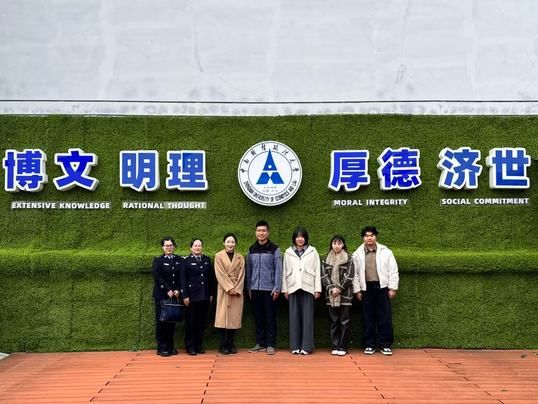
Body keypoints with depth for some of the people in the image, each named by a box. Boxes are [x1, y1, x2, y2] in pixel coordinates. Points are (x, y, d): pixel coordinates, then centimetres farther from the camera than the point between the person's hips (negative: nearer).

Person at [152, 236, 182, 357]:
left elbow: (182, 277, 7)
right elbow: (157, 277, -9)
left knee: (172, 321, 5)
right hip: (161, 295, -3)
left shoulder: (179, 260, 10)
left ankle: (170, 347, 13)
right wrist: (168, 290, -14)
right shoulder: (158, 260, 1)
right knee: (161, 321, 0)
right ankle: (162, 348, 7)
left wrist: (177, 290, -6)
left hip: (175, 294, 3)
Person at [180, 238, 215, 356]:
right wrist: (185, 296, -10)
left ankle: (199, 345, 18)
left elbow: (211, 278, 12)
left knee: (202, 322, 8)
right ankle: (190, 346, 12)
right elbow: (183, 280, -5)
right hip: (192, 296, -4)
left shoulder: (207, 260, 11)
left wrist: (211, 294, 8)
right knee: (191, 322, 2)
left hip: (205, 296, 4)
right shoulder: (186, 261, -1)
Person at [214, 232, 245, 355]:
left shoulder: (240, 257, 11)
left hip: (237, 291, 2)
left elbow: (241, 275, 4)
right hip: (224, 290, -2)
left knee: (234, 317, 2)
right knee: (223, 316, -5)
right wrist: (229, 288, -13)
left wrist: (237, 289, -9)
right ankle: (223, 346, 1)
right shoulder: (218, 256, 3)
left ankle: (231, 344, 10)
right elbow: (220, 274, -5)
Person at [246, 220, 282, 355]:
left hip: (269, 289, -4)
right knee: (258, 318, 9)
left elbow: (278, 269, -6)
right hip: (255, 289, 4)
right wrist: (249, 287, 8)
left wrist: (277, 288, -11)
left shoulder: (274, 249, -3)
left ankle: (270, 345, 8)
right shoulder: (252, 249, 8)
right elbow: (249, 270, 11)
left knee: (270, 318, 2)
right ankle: (260, 343, 18)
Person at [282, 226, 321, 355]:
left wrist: (317, 289, -2)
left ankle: (306, 346, 2)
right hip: (293, 288, 1)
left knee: (307, 317, -2)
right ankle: (295, 346, 7)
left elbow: (317, 271, 4)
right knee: (294, 317, 2)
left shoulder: (312, 251, 6)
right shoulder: (288, 252, 10)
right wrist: (284, 289, 5)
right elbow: (284, 271, 10)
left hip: (307, 287, -1)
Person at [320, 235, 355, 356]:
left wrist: (339, 288, -11)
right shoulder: (326, 259, 11)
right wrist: (331, 288, -9)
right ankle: (335, 346, 11)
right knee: (333, 321, 5)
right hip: (331, 295, 3)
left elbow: (349, 276, -4)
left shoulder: (348, 258, 3)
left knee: (345, 321, -1)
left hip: (345, 294, -2)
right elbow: (324, 275, 4)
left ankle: (343, 347, 4)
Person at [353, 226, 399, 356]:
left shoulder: (386, 252, 4)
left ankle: (385, 345, 10)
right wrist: (357, 290, 0)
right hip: (366, 288, 0)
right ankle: (369, 345, 13)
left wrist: (392, 288, -2)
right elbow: (355, 273, 4)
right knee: (368, 318, 4)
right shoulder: (357, 254, 5)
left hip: (382, 287, 0)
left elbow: (393, 271, 3)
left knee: (385, 317, 1)